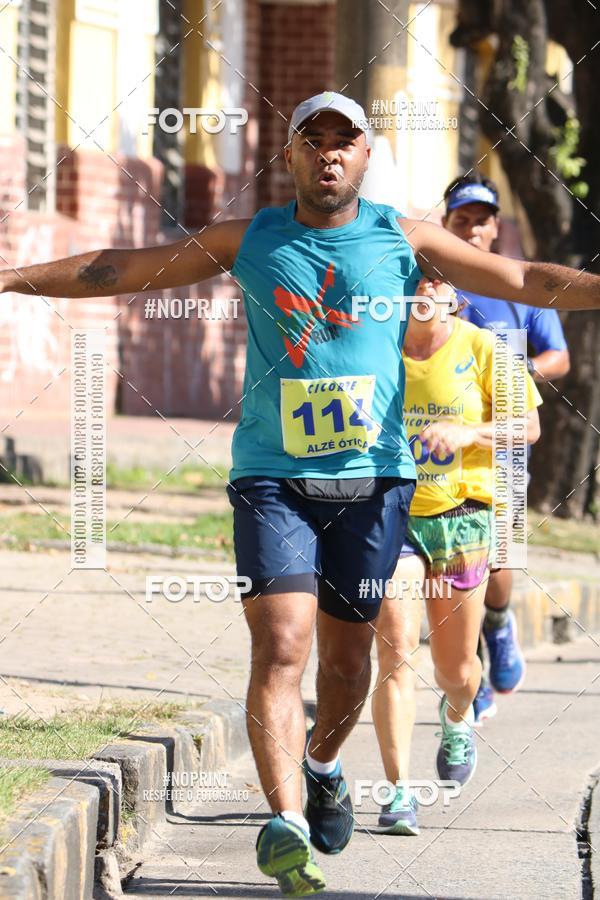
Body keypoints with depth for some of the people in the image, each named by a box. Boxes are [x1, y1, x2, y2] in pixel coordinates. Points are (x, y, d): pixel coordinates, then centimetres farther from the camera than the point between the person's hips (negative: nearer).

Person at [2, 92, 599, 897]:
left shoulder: (403, 239, 5)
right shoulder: (249, 242, 5)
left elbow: (527, 281, 4)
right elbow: (122, 270, 9)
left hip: (374, 478, 1)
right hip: (274, 478, -1)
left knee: (347, 652, 10)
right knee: (281, 644, -16)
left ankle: (323, 764, 40)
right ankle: (287, 821, -22)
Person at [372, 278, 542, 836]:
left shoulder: (479, 347, -3)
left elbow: (528, 427, -2)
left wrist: (469, 433, -18)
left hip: (460, 515, 0)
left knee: (456, 669, 13)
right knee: (395, 653, -17)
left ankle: (457, 717, 50)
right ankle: (399, 792, -17)